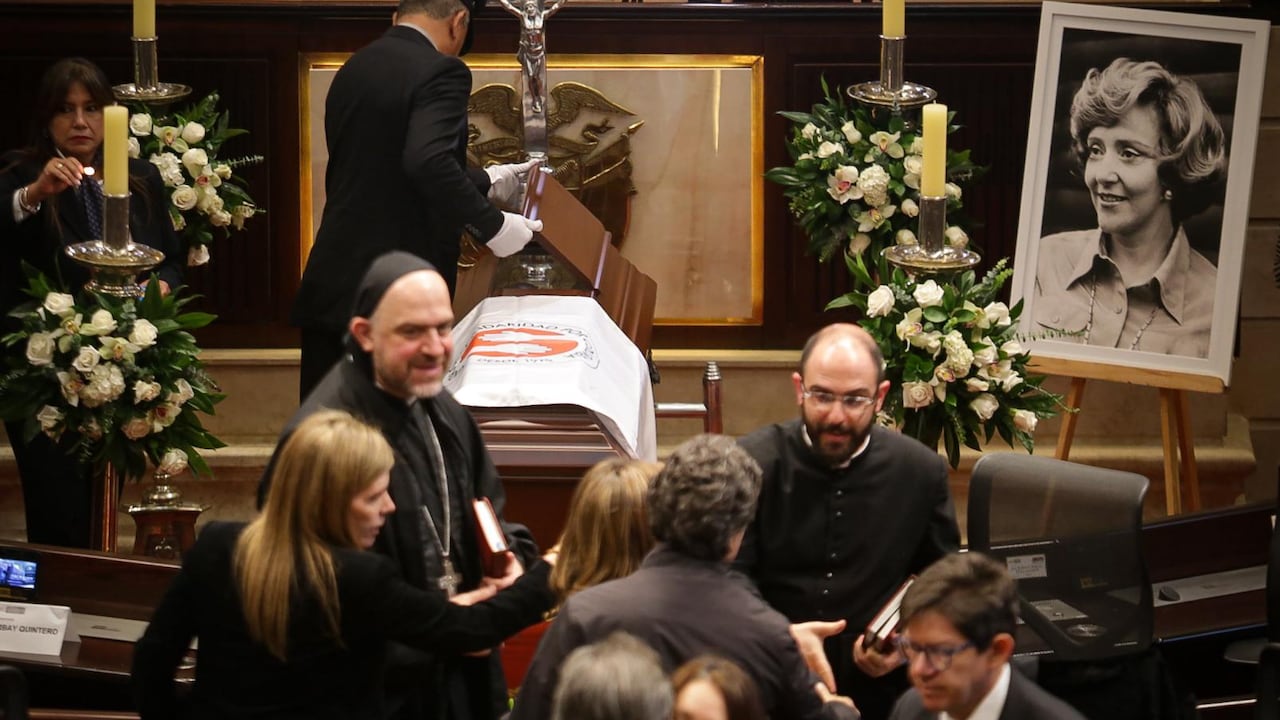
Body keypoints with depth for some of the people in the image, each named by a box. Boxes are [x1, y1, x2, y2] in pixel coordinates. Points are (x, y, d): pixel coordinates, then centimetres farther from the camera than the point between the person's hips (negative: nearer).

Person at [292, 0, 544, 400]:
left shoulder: (354, 70, 15)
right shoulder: (439, 72, -10)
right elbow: (429, 162, -26)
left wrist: (487, 183, 31)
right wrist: (491, 225, -17)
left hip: (330, 291, 7)